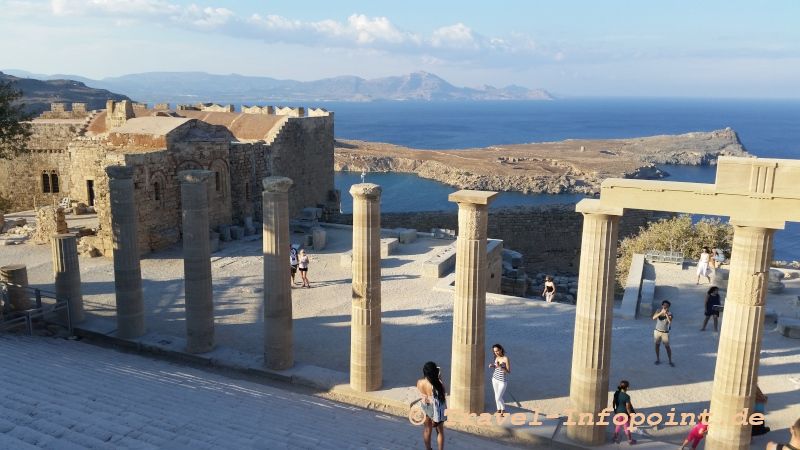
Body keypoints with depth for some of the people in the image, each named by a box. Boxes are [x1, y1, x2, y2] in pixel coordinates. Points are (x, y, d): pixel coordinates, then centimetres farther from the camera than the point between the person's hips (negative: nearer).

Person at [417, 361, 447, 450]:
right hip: (436, 409, -4)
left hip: (425, 409, 4)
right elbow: (444, 391, -11)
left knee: (427, 431, 22)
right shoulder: (438, 383, -31)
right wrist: (440, 378, -10)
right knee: (440, 431, 18)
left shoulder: (419, 382, -17)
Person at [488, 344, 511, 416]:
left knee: (498, 397, -5)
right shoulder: (496, 358, -1)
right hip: (495, 379, 6)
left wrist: (500, 367, -30)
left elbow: (509, 372, -19)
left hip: (502, 381, -6)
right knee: (496, 396, 13)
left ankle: (503, 409, 19)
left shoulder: (506, 359, -20)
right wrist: (492, 366, -7)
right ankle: (499, 409, 31)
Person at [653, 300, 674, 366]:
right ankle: (658, 359, 24)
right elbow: (654, 318, -20)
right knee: (657, 345, 10)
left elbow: (670, 322, -25)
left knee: (667, 346, -1)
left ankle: (670, 361, 7)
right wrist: (661, 313, -29)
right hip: (657, 331, 2)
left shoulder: (669, 314, -9)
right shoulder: (658, 311, -4)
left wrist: (666, 314, -32)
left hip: (665, 332, -2)